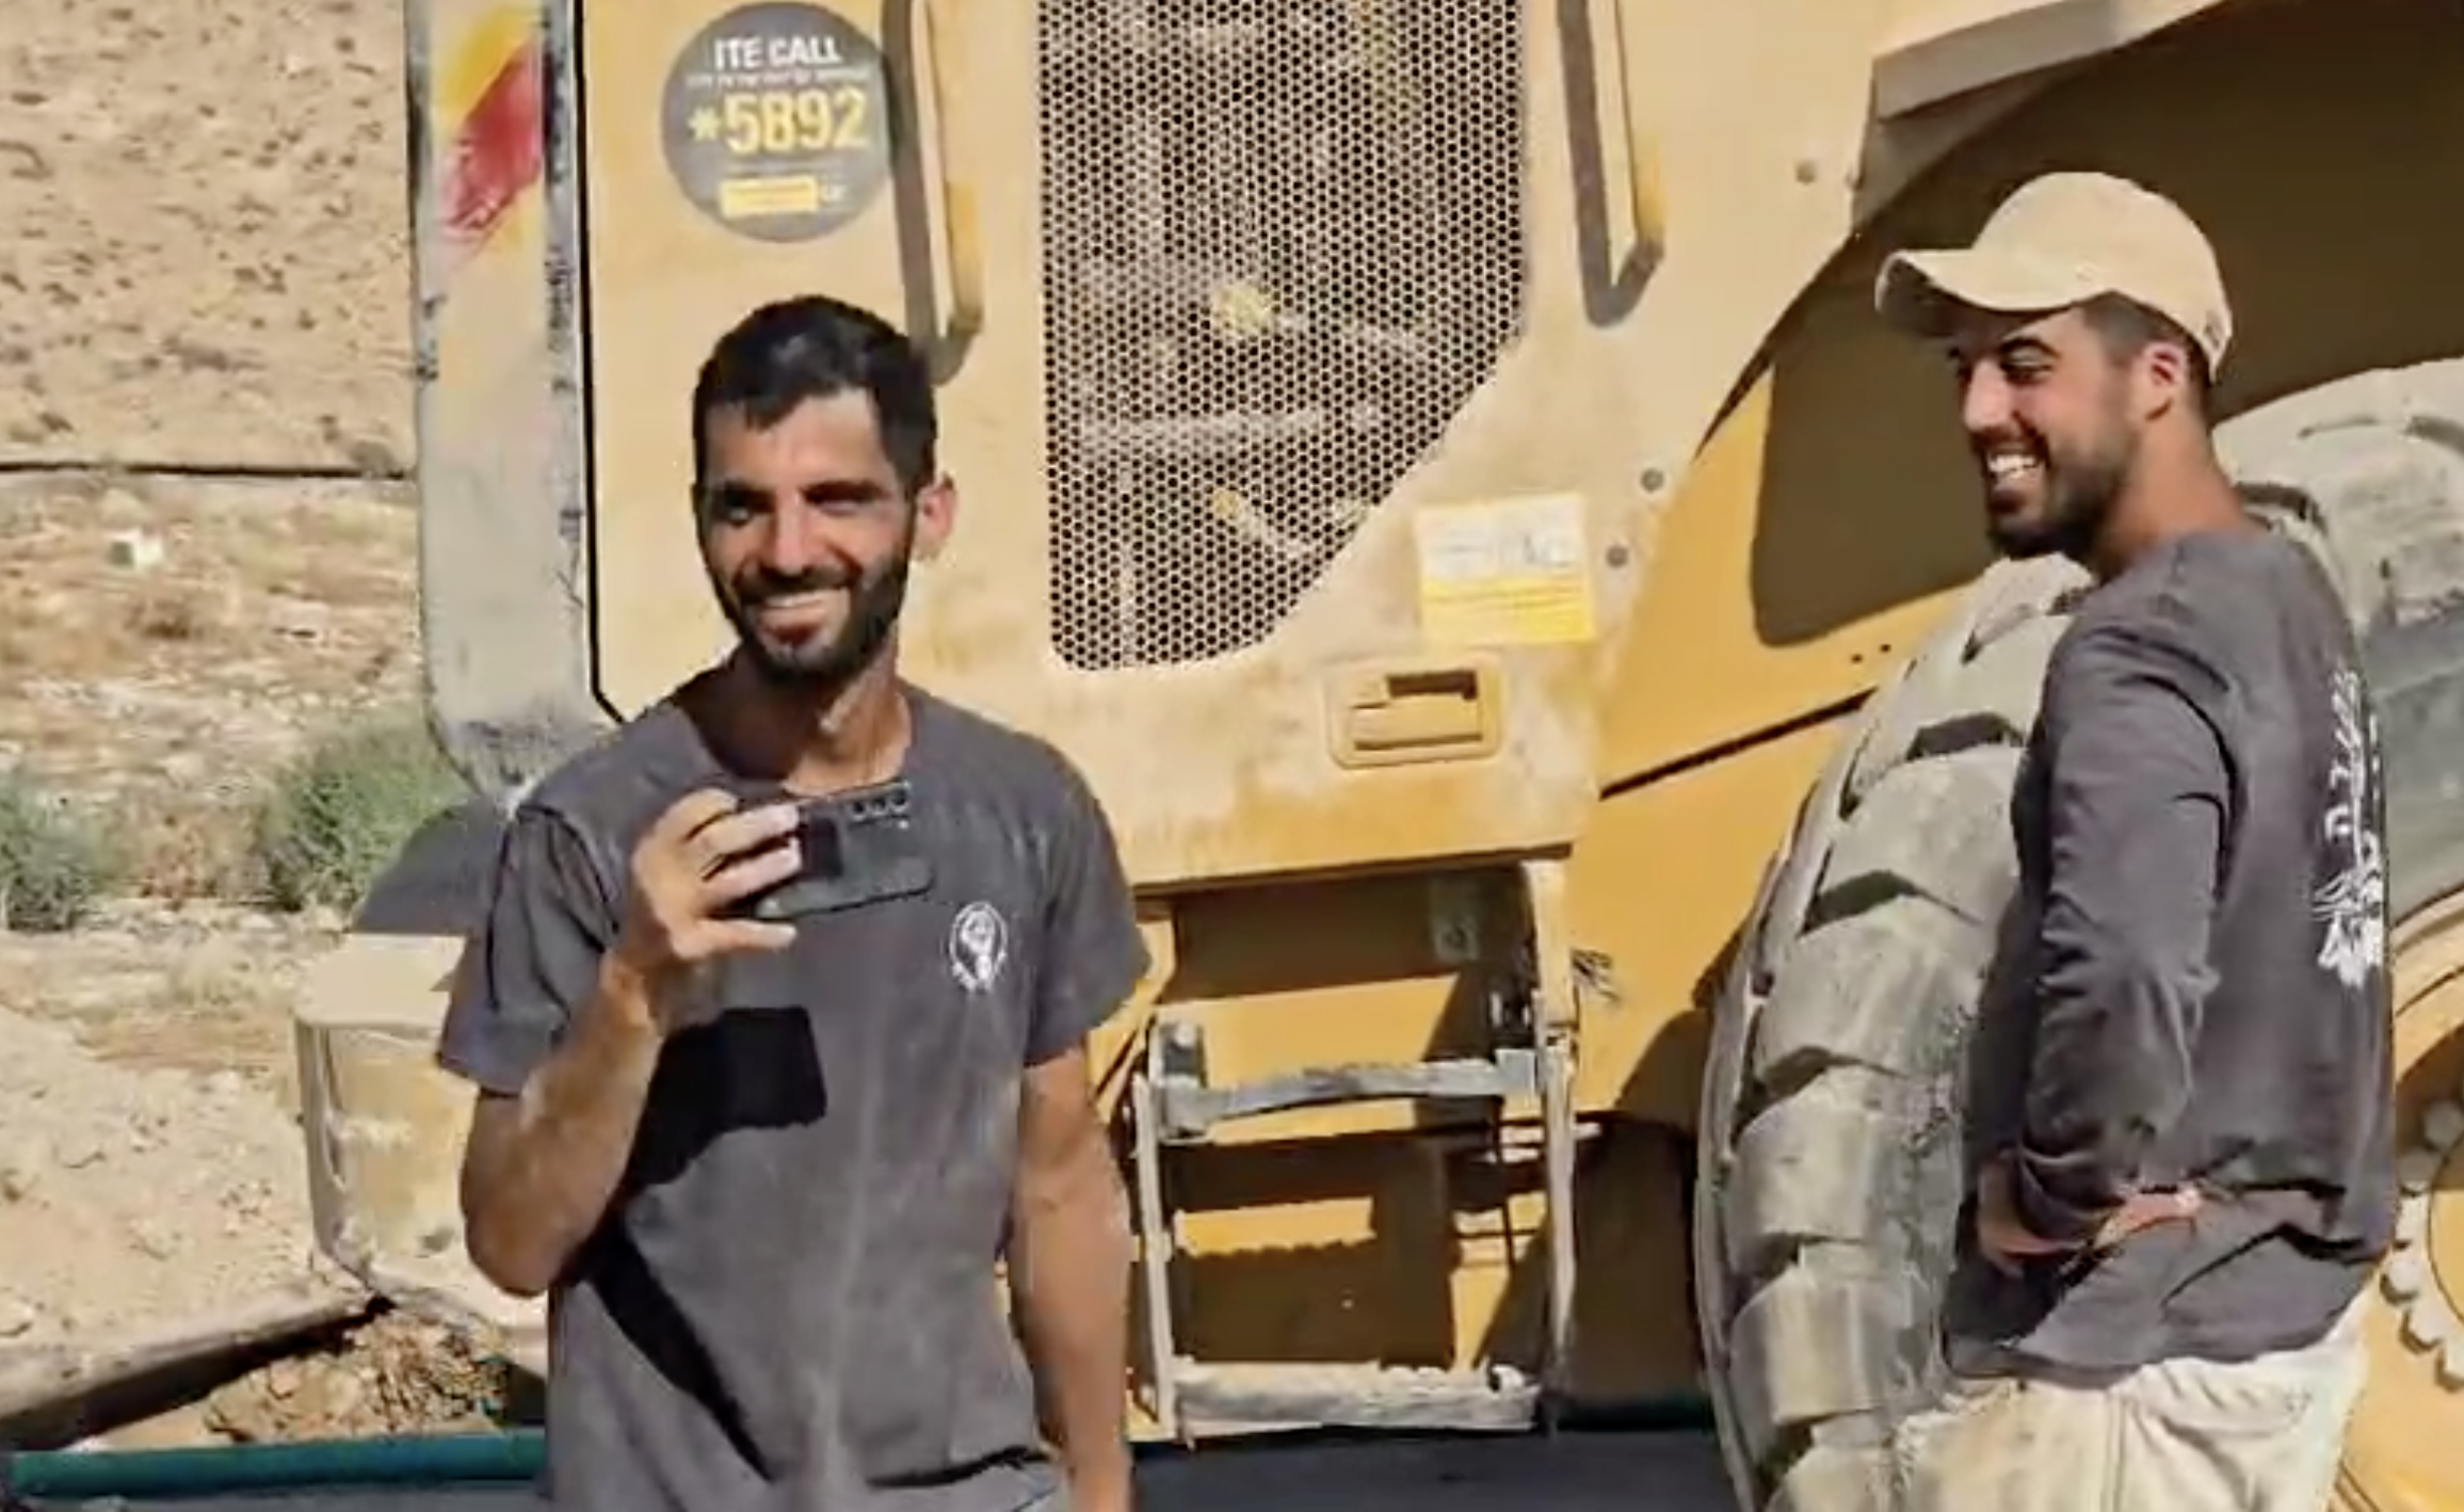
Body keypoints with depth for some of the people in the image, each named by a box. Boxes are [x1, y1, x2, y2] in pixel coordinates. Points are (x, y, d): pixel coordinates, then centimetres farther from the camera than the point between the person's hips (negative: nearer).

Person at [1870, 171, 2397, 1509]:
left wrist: (2057, 1191, -20)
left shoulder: (2140, 654, -21)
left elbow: (2124, 985, -37)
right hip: (2291, 1308, 10)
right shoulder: (2283, 599, 10)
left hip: (2128, 1355, -10)